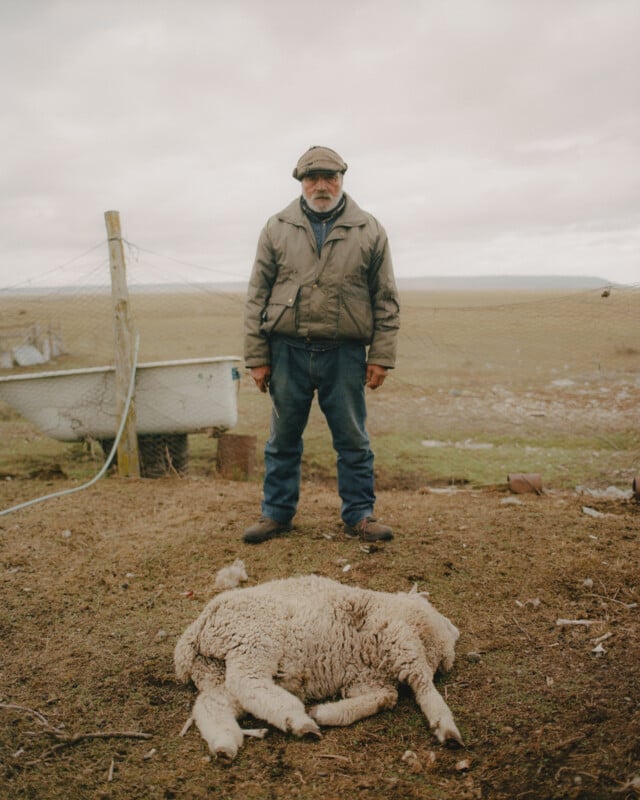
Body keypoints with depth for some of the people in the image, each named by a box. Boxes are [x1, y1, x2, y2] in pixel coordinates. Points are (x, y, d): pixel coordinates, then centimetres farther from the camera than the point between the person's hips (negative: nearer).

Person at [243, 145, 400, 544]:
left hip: (345, 354, -1)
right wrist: (257, 356, 0)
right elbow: (257, 297, 5)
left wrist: (381, 356, -3)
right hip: (288, 351, 1)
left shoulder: (370, 231, 4)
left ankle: (360, 515, 19)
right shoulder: (277, 229, 5)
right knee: (283, 438, 9)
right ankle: (277, 513, 22)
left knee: (353, 439, 6)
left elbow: (386, 299, 4)